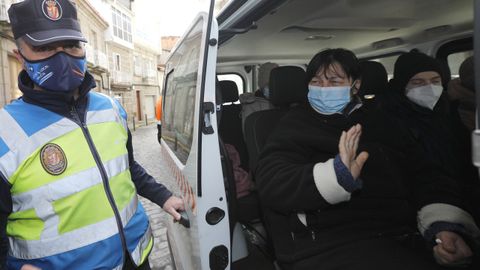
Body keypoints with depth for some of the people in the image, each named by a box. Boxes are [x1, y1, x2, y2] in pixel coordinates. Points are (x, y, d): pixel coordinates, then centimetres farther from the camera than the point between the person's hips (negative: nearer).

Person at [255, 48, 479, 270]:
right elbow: (270, 182, -13)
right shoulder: (296, 125, 4)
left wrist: (444, 225, -12)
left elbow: (425, 175, 8)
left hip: (401, 240, 5)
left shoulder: (377, 122, 16)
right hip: (330, 246, -5)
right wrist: (336, 176, -30)